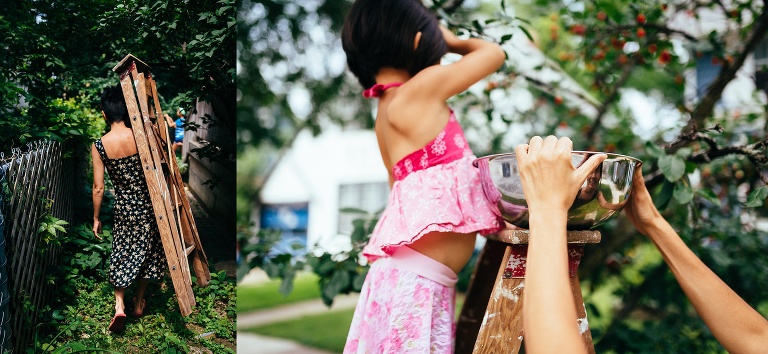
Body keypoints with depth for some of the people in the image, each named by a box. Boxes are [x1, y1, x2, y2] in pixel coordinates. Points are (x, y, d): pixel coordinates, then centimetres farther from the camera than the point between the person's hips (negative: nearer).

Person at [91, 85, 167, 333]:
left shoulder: (99, 146, -12)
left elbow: (98, 187, -7)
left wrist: (96, 218, 4)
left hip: (123, 208, 0)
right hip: (147, 205, 0)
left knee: (121, 255, 15)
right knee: (147, 252, 17)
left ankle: (119, 305, 0)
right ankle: (139, 303, 28)